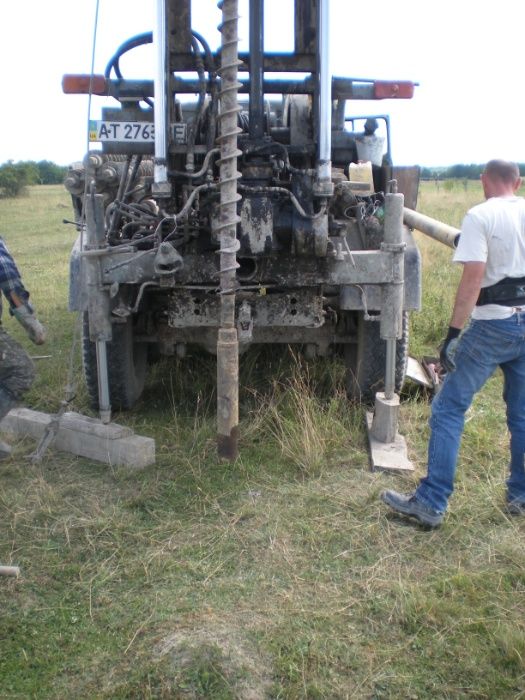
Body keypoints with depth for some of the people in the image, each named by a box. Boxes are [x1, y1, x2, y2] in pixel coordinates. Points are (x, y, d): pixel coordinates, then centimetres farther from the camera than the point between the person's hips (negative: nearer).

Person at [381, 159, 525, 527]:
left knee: (449, 410, -1)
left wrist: (453, 333, -18)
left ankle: (431, 503, 0)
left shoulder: (480, 217, -9)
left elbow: (473, 277, -18)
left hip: (495, 324, -6)